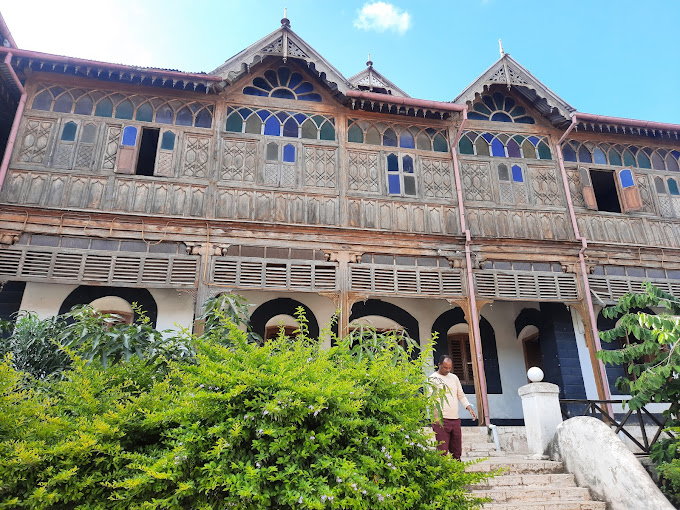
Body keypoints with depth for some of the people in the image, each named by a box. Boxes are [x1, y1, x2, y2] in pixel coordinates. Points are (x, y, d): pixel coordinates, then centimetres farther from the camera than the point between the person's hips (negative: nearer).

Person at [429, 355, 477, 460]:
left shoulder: (454, 378, 16)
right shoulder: (433, 378, -4)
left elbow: (461, 395, 22)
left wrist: (469, 408, 6)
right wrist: (436, 414, -29)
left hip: (455, 419, 6)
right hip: (441, 419, -6)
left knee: (457, 451, 11)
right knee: (442, 451, -9)